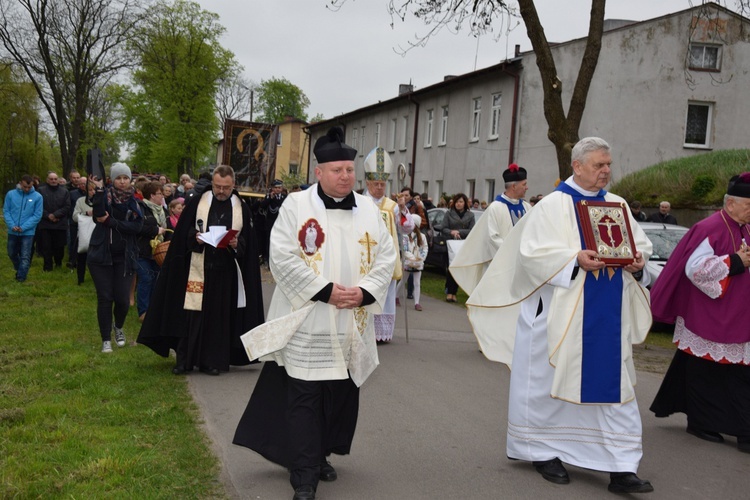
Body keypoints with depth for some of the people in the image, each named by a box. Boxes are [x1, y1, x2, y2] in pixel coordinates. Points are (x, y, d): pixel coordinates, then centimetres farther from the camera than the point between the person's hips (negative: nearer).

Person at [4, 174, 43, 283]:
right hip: (12, 231, 3)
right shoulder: (11, 194, -3)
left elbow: (37, 216, -8)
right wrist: (12, 225, -14)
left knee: (25, 256, 0)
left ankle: (21, 277, 11)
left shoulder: (37, 197, -8)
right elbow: (6, 211, 0)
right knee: (12, 254, 18)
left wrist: (23, 227, -15)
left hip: (28, 232, -3)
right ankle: (19, 270, 40)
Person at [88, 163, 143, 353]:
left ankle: (119, 328, 31)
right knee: (105, 298, -1)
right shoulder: (105, 196, -3)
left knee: (122, 299, -1)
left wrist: (110, 222, -18)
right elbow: (98, 214, -22)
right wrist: (99, 190, -27)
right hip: (101, 254, -1)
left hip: (125, 257, 1)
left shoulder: (135, 201, 1)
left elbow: (136, 226, -12)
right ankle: (106, 339, 13)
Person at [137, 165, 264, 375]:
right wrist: (195, 238, -16)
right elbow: (183, 231, 3)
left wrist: (237, 244, -15)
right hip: (197, 267, -1)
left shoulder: (241, 208, 5)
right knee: (191, 313, 0)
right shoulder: (197, 202, 3)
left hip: (225, 271, 1)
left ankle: (213, 360, 15)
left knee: (219, 315, 5)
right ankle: (184, 359, 9)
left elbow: (248, 241, 5)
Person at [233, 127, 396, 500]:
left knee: (340, 396, 12)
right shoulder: (296, 205, -4)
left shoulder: (369, 210, 8)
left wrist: (364, 292, -10)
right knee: (304, 399, -2)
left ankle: (319, 456, 31)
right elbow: (283, 257, -12)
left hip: (353, 324, 4)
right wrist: (325, 290, -17)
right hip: (306, 322, -4)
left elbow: (385, 257, 7)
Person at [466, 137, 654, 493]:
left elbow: (641, 244, 15)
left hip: (608, 315, 5)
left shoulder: (618, 205, 12)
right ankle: (543, 451, 22)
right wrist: (575, 259, -24)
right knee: (553, 379, 5)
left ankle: (620, 467, 5)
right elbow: (534, 252, -12)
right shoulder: (554, 204, -4)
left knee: (612, 383, 3)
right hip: (562, 312, -5)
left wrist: (637, 260, -7)